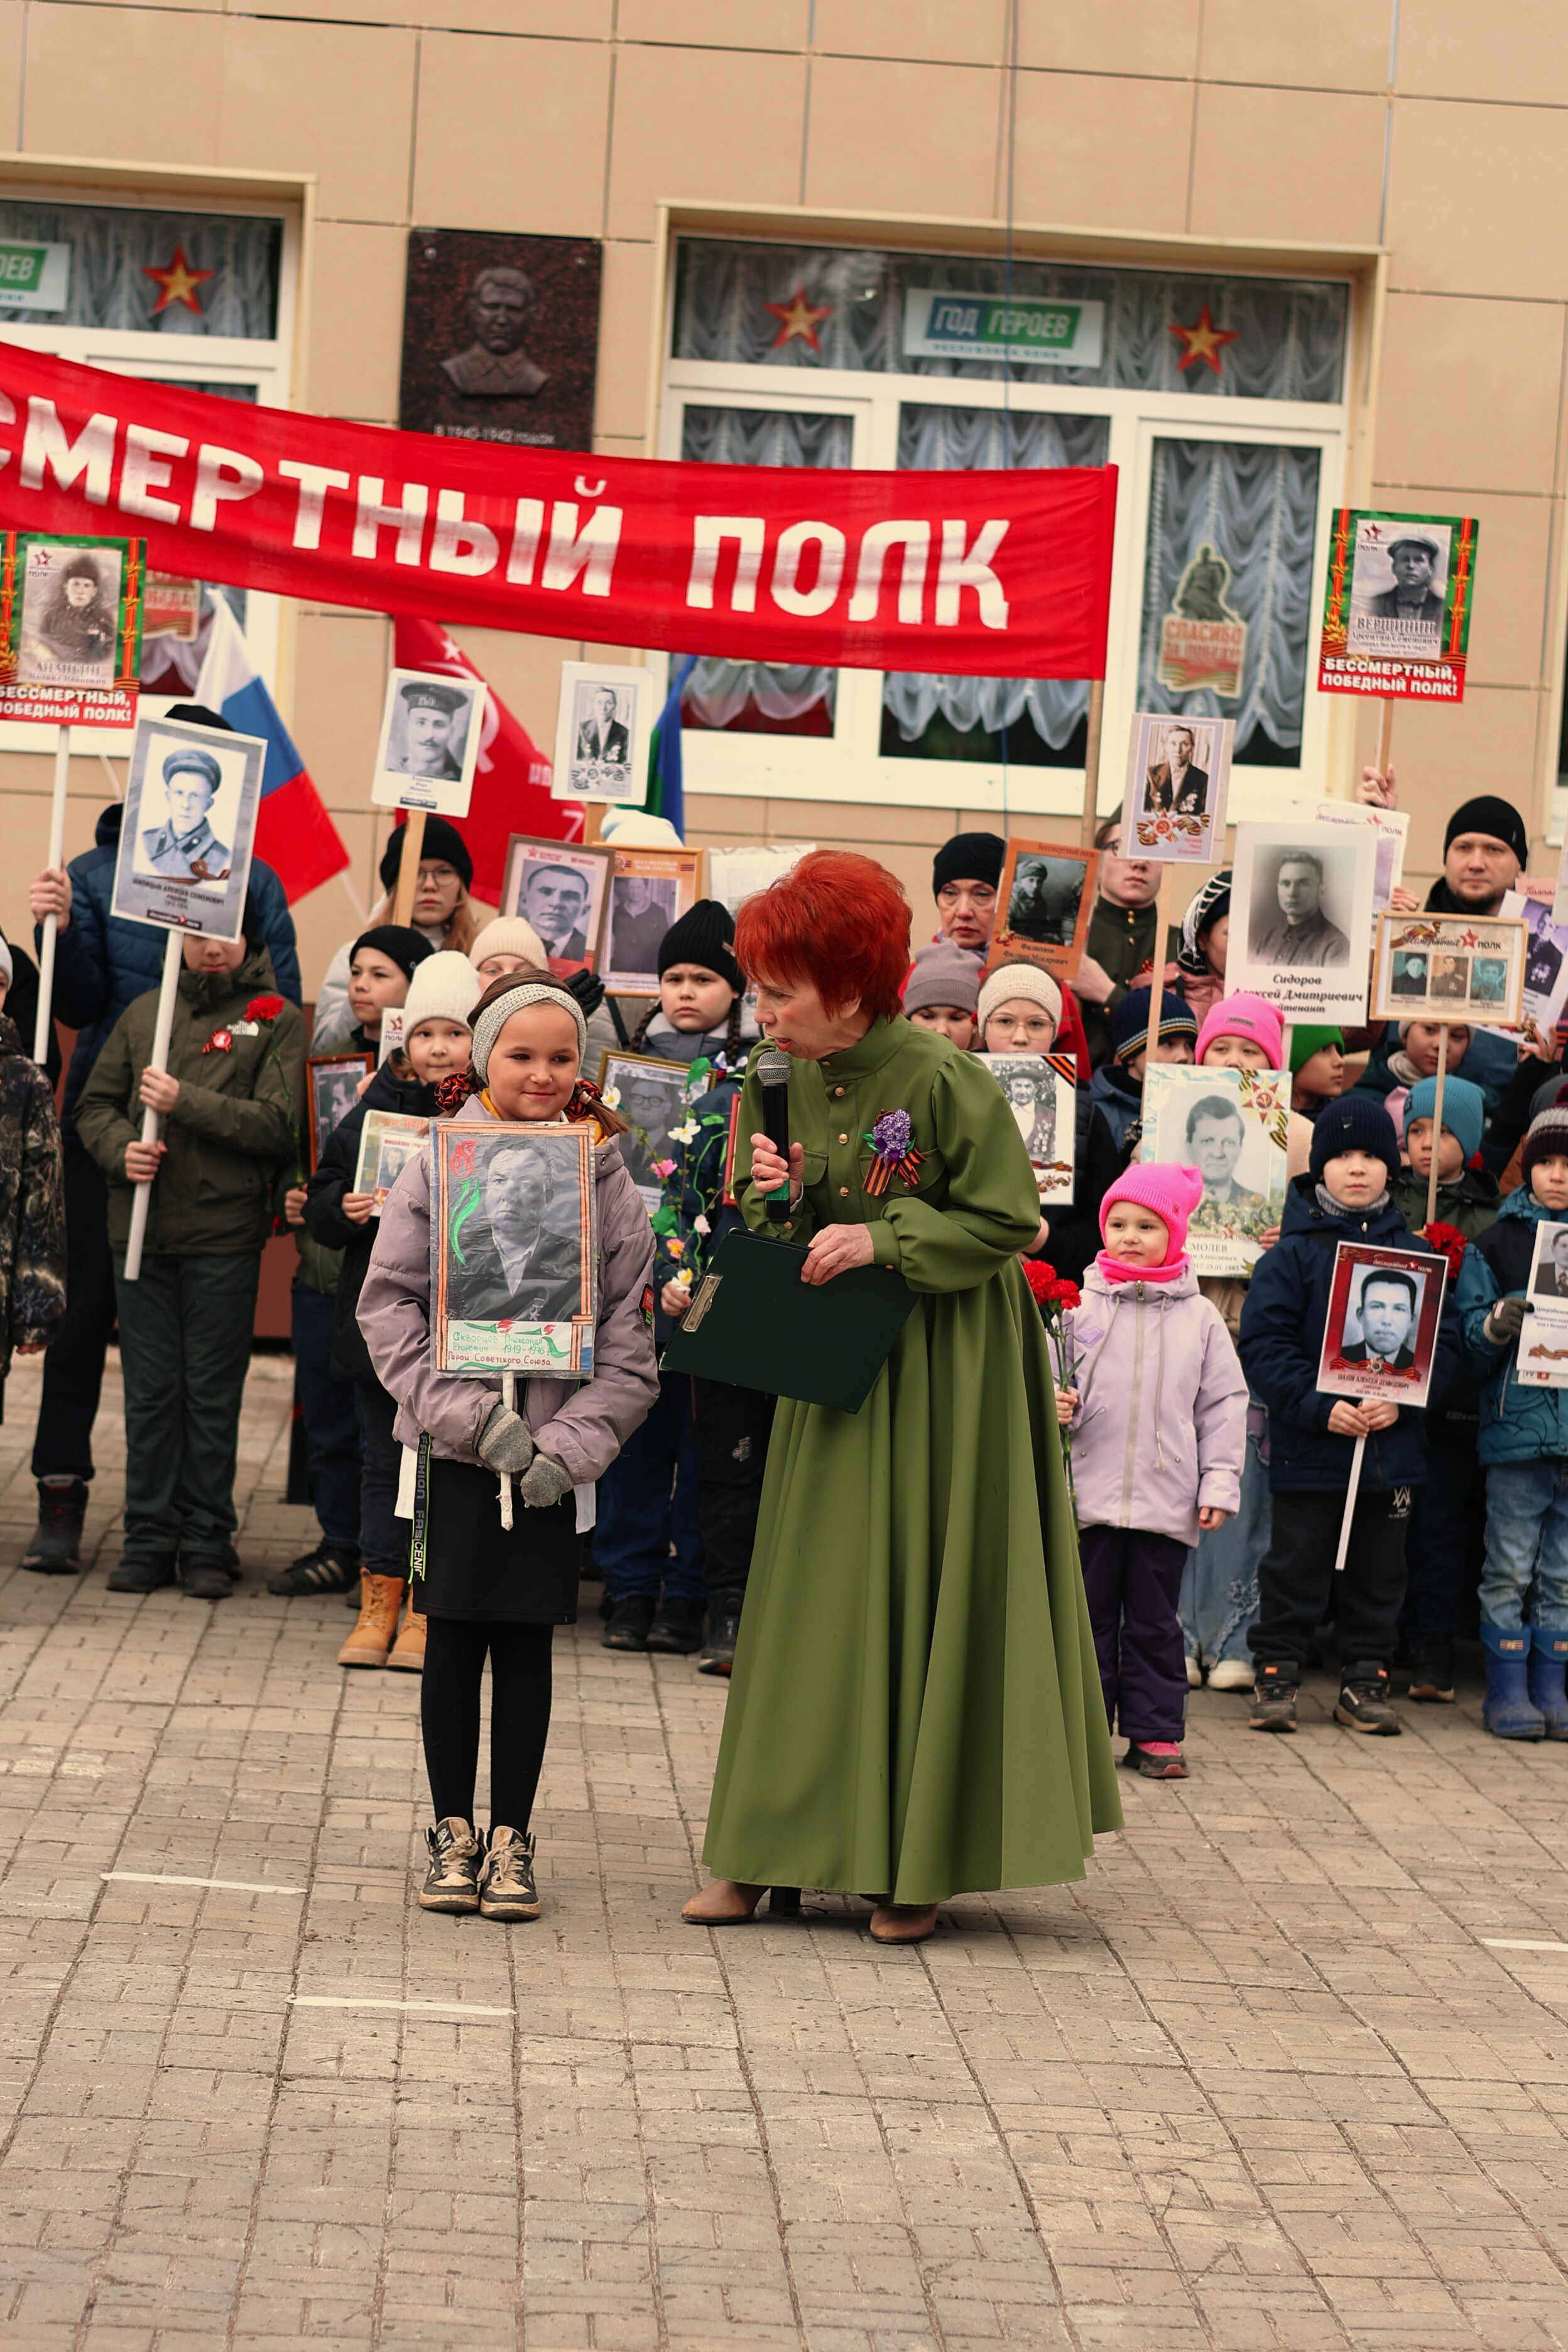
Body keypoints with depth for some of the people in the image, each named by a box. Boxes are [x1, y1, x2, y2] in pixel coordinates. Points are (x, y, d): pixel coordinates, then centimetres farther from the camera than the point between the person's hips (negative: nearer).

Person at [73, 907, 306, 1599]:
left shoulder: (277, 1020, 1)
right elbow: (95, 1103, 14)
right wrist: (121, 1150, -6)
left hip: (225, 1236, -3)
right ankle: (150, 1538, 14)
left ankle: (207, 1543, 10)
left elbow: (278, 1126, -9)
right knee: (150, 1391, 7)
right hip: (141, 1230, 3)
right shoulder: (145, 1013, 13)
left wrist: (186, 1102, -16)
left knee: (212, 1394, 2)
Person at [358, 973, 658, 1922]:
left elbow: (631, 1337, 1)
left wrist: (573, 1443, -10)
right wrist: (463, 1410, -12)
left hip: (555, 1454, 0)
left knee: (528, 1639, 5)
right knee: (455, 1638, 5)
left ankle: (512, 1835, 15)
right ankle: (454, 1831, 16)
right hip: (456, 1448, 0)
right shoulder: (438, 1164, -1)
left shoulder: (606, 1176, 0)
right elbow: (389, 1304, -2)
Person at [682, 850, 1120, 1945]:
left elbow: (1008, 1221, -13)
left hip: (940, 1372, -5)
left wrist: (882, 1241, -20)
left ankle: (921, 1863, 8)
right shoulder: (782, 1085, 1)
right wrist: (772, 1199, -13)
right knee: (807, 1596, 6)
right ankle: (766, 1853, 10)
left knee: (923, 1594, -1)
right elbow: (767, 1246, 8)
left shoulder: (943, 1079, -17)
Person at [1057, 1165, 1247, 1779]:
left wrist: (1220, 1482, 2)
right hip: (1091, 1494, 0)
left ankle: (1154, 1733, 13)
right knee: (1088, 1617, 5)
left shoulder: (1199, 1319, 5)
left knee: (1155, 1624, 7)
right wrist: (1055, 1407, -14)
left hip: (1167, 1499, 0)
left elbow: (1224, 1404, 7)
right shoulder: (1081, 1306, 3)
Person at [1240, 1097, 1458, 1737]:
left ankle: (1365, 1682, 20)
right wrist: (1319, 1407, -20)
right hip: (1309, 1445, -3)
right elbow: (1265, 1344, -10)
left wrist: (1401, 1399, -13)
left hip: (1392, 1442, 3)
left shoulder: (1414, 1254, 5)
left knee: (1378, 1571, 10)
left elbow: (1443, 1342, 4)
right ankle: (1276, 1674, 15)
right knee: (1296, 1567, 4)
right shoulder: (1293, 1252, -4)